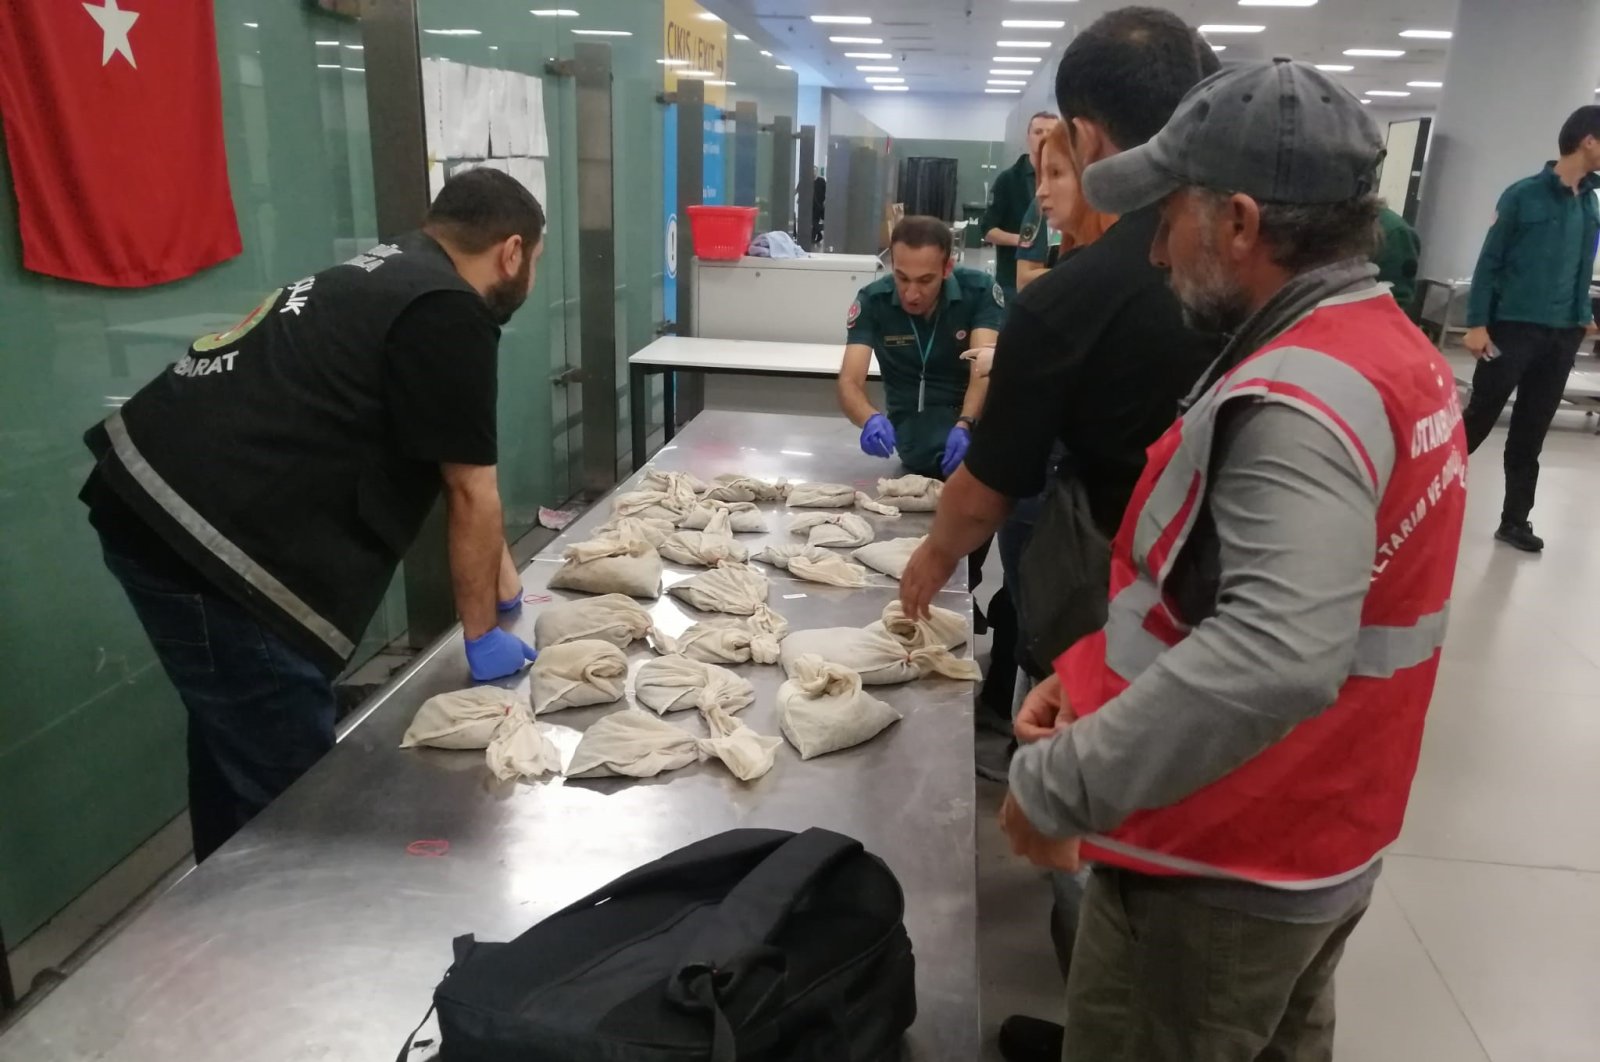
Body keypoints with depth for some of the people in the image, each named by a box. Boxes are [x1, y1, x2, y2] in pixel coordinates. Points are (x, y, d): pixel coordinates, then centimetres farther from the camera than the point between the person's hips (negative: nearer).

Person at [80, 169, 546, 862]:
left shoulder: (386, 277, 17)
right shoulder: (449, 314, -13)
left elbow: (456, 478, 23)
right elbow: (470, 493, -6)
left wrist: (502, 580, 29)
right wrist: (482, 635, 5)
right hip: (202, 539, -11)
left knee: (238, 748, 24)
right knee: (287, 779, 1)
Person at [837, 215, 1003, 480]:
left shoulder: (980, 290, -12)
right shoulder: (872, 301, -11)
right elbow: (850, 382, -19)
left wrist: (965, 425, -43)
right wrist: (871, 419, -43)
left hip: (975, 409, 2)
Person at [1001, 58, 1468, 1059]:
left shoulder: (1293, 402, -28)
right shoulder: (1397, 352, 4)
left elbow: (1274, 660, -43)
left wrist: (1057, 784, -34)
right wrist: (1102, 675, 3)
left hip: (1222, 873, -9)